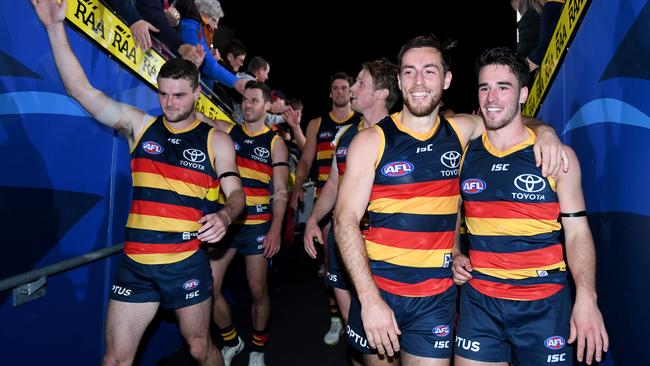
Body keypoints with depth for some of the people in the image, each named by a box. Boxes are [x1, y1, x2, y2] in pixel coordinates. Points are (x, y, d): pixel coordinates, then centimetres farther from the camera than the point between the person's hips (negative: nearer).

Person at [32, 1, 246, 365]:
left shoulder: (216, 140, -1)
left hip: (188, 263, -2)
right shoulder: (140, 125, 4)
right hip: (135, 263, 2)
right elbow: (81, 90, -1)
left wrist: (225, 215, -26)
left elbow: (236, 191, -3)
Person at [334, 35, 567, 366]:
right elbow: (345, 219, -12)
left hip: (437, 297, 2)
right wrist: (369, 299, -20)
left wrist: (544, 131, -4)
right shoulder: (372, 140, -8)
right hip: (377, 289, -1)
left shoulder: (460, 131, 2)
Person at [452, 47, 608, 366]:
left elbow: (577, 231, -3)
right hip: (479, 300, 2)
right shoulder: (465, 154, 3)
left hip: (544, 304, -1)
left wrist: (586, 298, -14)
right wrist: (455, 256, -1)